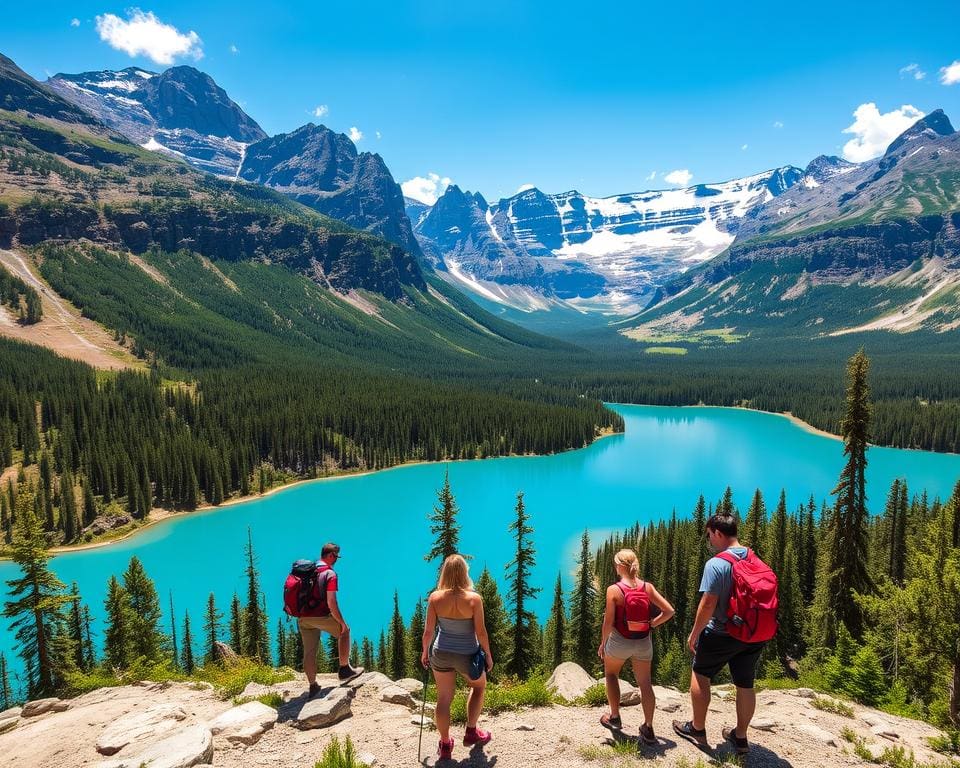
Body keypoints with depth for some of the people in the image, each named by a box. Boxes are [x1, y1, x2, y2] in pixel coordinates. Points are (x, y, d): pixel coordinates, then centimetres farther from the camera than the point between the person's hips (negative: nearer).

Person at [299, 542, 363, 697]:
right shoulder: (330, 574, -12)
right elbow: (331, 603, -19)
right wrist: (342, 622, -9)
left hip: (303, 618, 6)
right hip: (321, 616, -6)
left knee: (309, 652, 14)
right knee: (344, 632, 17)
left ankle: (312, 687, 23)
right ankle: (344, 670, 19)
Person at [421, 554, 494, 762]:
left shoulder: (435, 597, -14)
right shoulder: (474, 599, -21)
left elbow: (428, 631, -7)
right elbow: (480, 632, -15)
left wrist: (425, 652, 10)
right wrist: (488, 655, 1)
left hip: (441, 653, 2)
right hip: (467, 655, -2)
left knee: (444, 698, 18)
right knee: (479, 686, 28)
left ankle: (445, 745, 31)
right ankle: (471, 732, 34)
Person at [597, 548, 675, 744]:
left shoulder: (614, 590, -18)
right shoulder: (648, 587, -7)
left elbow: (608, 623, -16)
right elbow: (669, 611, -6)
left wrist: (603, 643, -2)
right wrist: (651, 624, 6)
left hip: (619, 641, -3)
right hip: (644, 642, 3)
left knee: (611, 674, 24)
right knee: (645, 684, 15)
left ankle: (615, 717, 29)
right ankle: (648, 729, 19)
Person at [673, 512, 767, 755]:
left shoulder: (716, 564, -21)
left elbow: (708, 604, -22)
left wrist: (694, 633, -10)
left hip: (721, 634, -6)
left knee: (700, 675, 14)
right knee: (745, 685, 16)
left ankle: (697, 730, 24)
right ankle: (740, 737, 30)